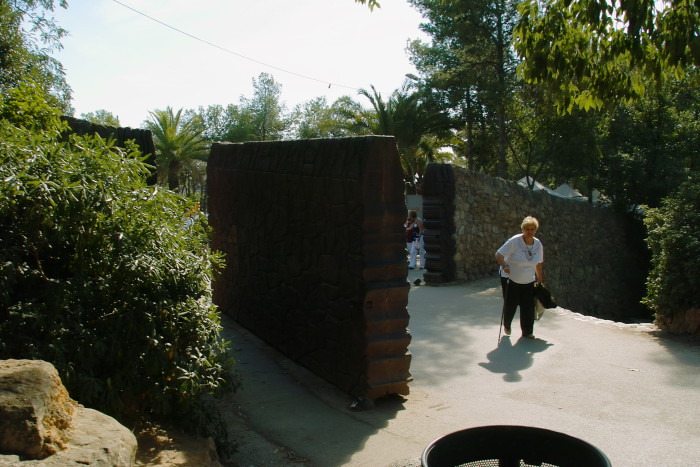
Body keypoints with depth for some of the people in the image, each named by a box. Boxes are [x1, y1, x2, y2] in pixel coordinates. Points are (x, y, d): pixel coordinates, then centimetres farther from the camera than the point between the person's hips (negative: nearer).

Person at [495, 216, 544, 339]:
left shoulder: (538, 244, -2)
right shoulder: (514, 241, -19)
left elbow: (538, 264, 9)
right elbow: (498, 255, -21)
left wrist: (540, 280, 12)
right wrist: (504, 266, -38)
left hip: (528, 281, 4)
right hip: (510, 279, -4)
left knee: (529, 306, 1)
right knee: (510, 305, 4)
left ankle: (527, 332, 19)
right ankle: (506, 326, 33)